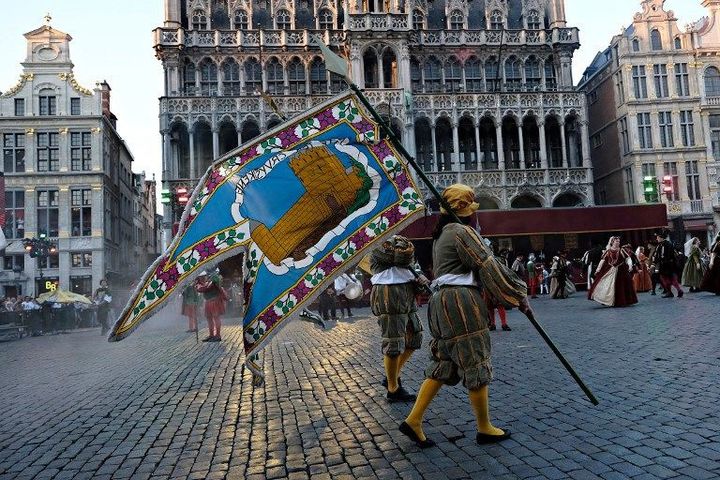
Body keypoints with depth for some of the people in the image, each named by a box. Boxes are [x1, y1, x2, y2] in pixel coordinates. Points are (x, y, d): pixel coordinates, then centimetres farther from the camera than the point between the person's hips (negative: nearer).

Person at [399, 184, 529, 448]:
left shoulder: (441, 235, 20)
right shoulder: (463, 232, -9)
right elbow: (489, 266, -14)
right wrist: (518, 296, -7)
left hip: (442, 301, 10)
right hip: (462, 302, -10)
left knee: (443, 364, 12)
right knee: (476, 364, 2)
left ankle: (413, 420, 9)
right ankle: (484, 428, 15)